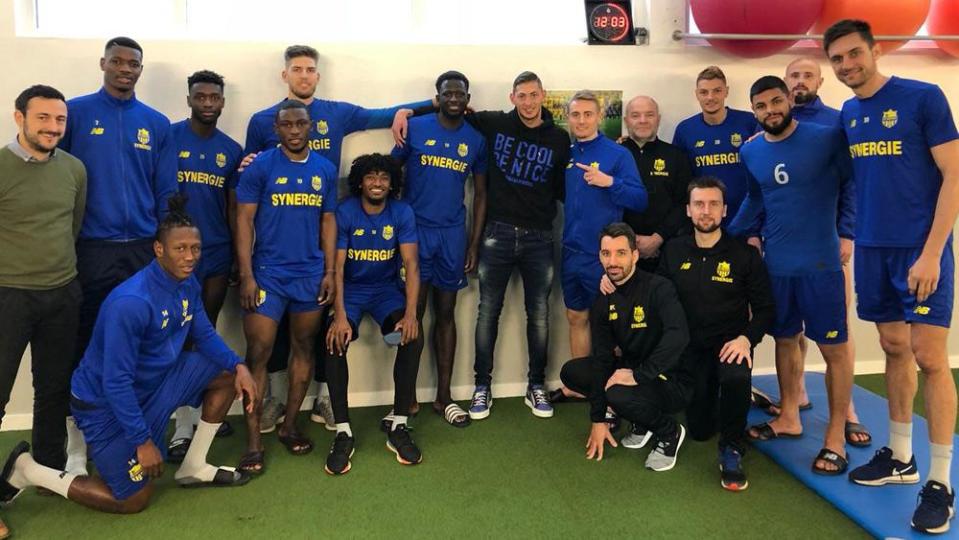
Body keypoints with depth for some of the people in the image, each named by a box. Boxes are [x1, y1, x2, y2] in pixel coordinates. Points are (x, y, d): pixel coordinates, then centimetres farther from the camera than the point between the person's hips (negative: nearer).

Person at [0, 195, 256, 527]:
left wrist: (239, 365, -13)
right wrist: (142, 440, -24)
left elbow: (204, 335, 5)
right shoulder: (130, 302, -33)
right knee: (135, 500, 0)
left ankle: (194, 468, 11)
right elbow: (116, 383, -30)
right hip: (106, 402, -8)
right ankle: (28, 470, 13)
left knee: (227, 374, -1)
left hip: (154, 380, 8)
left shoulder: (189, 285, -6)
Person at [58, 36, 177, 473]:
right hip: (90, 250, -2)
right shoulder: (75, 112, 2)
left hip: (144, 250, 2)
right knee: (85, 348, 5)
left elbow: (166, 194, 9)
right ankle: (76, 447, 16)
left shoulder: (156, 124, 9)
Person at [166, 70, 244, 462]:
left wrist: (240, 255, 9)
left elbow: (233, 207, 11)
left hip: (218, 253, 4)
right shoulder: (168, 137, -3)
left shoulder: (231, 150, 8)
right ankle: (183, 423, 8)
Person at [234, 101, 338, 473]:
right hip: (267, 274, -4)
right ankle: (253, 440, 7)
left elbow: (328, 221, 10)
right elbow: (244, 222, -6)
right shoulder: (260, 167, -4)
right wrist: (246, 276, -12)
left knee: (304, 349, 11)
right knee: (258, 354, -3)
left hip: (311, 275, 4)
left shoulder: (325, 170, 6)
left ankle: (289, 426, 26)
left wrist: (330, 272, 4)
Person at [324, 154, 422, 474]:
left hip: (387, 289, 1)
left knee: (413, 337, -25)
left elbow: (411, 265, -13)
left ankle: (398, 427, -13)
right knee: (335, 341, -29)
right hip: (350, 290, -1)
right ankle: (343, 432, -17)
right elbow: (336, 267, -15)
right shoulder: (344, 213, -11)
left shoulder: (402, 213, -7)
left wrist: (410, 313, -27)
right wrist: (340, 315, -28)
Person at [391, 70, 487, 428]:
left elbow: (480, 194, 11)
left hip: (453, 233, 3)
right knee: (414, 313, 1)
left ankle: (443, 396, 19)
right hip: (414, 229, -2)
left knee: (445, 313, 9)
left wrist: (474, 243, 5)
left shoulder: (476, 140, 7)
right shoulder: (414, 128, -1)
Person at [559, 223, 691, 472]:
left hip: (672, 380, -7)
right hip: (631, 368, 7)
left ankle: (670, 434, -2)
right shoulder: (603, 300, 1)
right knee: (571, 372, -4)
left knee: (618, 394, -33)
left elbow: (678, 336, -36)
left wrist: (637, 374, -35)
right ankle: (641, 415, 6)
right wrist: (598, 419, -4)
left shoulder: (658, 288, -19)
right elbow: (602, 357, -1)